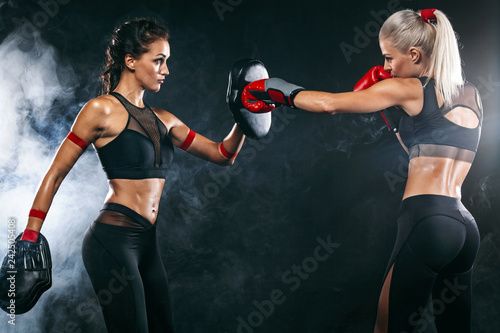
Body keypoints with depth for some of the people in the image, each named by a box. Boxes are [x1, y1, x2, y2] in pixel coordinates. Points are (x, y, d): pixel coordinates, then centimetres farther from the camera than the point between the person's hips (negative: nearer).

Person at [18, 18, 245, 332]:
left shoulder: (163, 120, 13)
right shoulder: (103, 109, -6)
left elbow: (223, 154, 15)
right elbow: (55, 174, -5)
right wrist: (29, 240, -8)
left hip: (146, 242, 8)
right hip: (113, 239, -7)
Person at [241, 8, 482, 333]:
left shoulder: (408, 88, -2)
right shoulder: (471, 94, 18)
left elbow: (328, 103, -4)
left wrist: (277, 89, 9)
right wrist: (390, 112, 22)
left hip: (427, 220, -8)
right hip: (465, 226, 8)